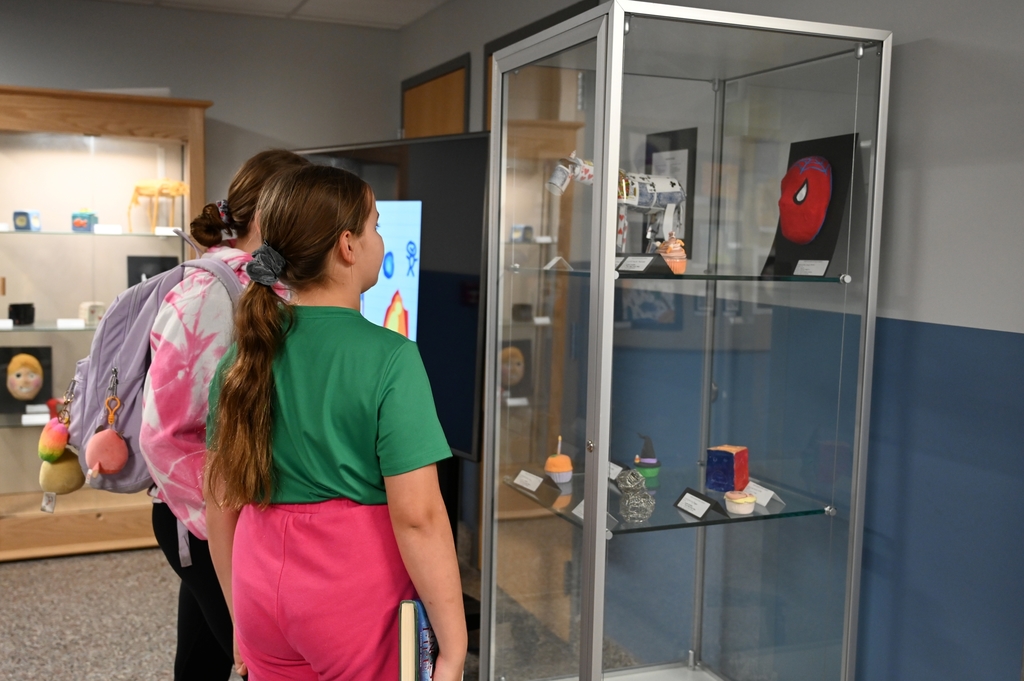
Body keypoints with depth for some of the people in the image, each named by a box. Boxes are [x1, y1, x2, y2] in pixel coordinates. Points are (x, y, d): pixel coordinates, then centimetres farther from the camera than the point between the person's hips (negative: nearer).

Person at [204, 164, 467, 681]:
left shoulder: (247, 353, 1)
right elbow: (416, 516, -19)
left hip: (262, 586, 5)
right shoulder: (389, 357, -16)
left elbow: (221, 502, 7)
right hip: (357, 598, -5)